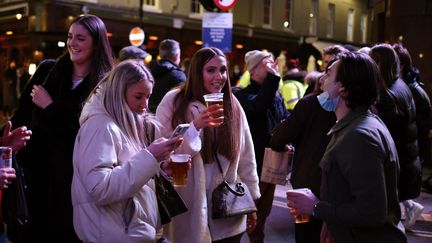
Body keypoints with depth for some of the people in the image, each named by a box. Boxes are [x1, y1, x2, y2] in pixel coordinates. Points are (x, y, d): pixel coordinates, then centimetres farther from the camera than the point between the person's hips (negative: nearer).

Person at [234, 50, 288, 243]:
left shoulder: (277, 95, 10)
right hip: (254, 163, -7)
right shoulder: (244, 95, -12)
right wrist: (273, 76, -33)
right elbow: (259, 105, -34)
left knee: (263, 210, 19)